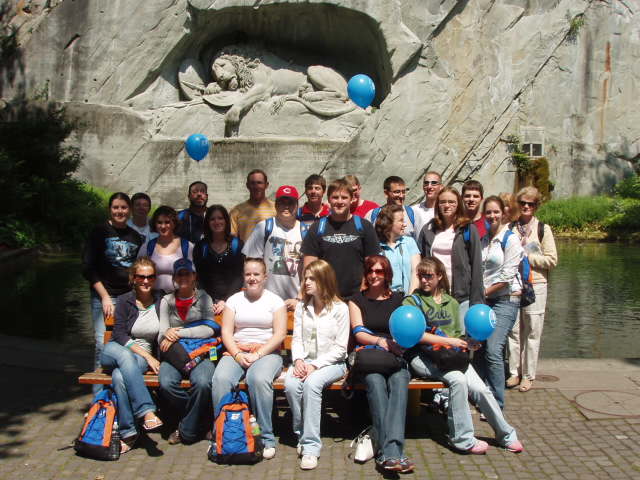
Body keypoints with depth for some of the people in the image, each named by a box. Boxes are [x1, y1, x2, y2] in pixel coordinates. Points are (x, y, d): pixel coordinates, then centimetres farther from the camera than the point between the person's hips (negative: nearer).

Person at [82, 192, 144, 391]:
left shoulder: (135, 236, 15)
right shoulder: (99, 232, 3)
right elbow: (88, 268, -2)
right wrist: (105, 296, -8)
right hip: (104, 297, -3)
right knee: (103, 345, -7)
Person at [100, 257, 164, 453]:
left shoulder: (161, 301, 6)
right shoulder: (124, 300, 2)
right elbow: (120, 335, -7)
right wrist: (146, 355, -17)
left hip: (144, 357, 0)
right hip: (114, 351, 0)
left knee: (119, 376, -34)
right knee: (124, 355, -38)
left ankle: (127, 432, -30)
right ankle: (147, 412, -44)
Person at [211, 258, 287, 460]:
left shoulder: (275, 300, 8)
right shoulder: (234, 300, 15)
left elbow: (279, 334, -2)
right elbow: (226, 332, 6)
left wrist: (258, 354, -14)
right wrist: (237, 354, -11)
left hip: (267, 352, -2)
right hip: (236, 351, 3)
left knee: (259, 379, -35)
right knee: (221, 379, -29)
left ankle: (266, 438, -23)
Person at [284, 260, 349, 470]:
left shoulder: (340, 308, -5)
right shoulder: (301, 307, 10)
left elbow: (340, 348, -7)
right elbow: (297, 339, 7)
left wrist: (315, 365, -17)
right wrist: (298, 360, -14)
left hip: (331, 362, -4)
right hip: (306, 361, 4)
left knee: (312, 383, -34)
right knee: (290, 384, -28)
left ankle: (310, 446, -28)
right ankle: (302, 435, -9)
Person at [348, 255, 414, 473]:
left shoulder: (398, 299, 21)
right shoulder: (357, 300, 17)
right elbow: (358, 333, 4)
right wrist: (380, 341, -16)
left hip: (396, 356, 1)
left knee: (399, 381, -34)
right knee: (375, 381, -35)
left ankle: (388, 452, -44)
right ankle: (392, 453, -41)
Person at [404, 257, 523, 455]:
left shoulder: (451, 303, 21)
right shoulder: (412, 301, 5)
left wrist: (469, 344, 0)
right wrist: (448, 341, -15)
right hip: (423, 357, -4)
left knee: (481, 389, -17)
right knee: (458, 379, -30)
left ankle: (505, 434, 2)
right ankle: (463, 439, -20)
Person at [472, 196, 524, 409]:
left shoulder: (510, 239, -5)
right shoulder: (483, 240, 14)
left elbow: (507, 276, -10)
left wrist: (484, 292, -5)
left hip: (505, 299, -6)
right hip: (484, 301, 6)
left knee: (493, 351, -15)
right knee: (479, 350, 5)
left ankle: (497, 404, -6)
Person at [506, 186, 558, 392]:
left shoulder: (543, 229, 4)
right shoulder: (510, 228, 10)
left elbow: (552, 260, -1)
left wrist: (526, 257, -8)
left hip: (535, 286, -2)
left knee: (532, 332, 1)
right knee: (513, 331, 3)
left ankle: (528, 376, 10)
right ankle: (515, 372, 14)